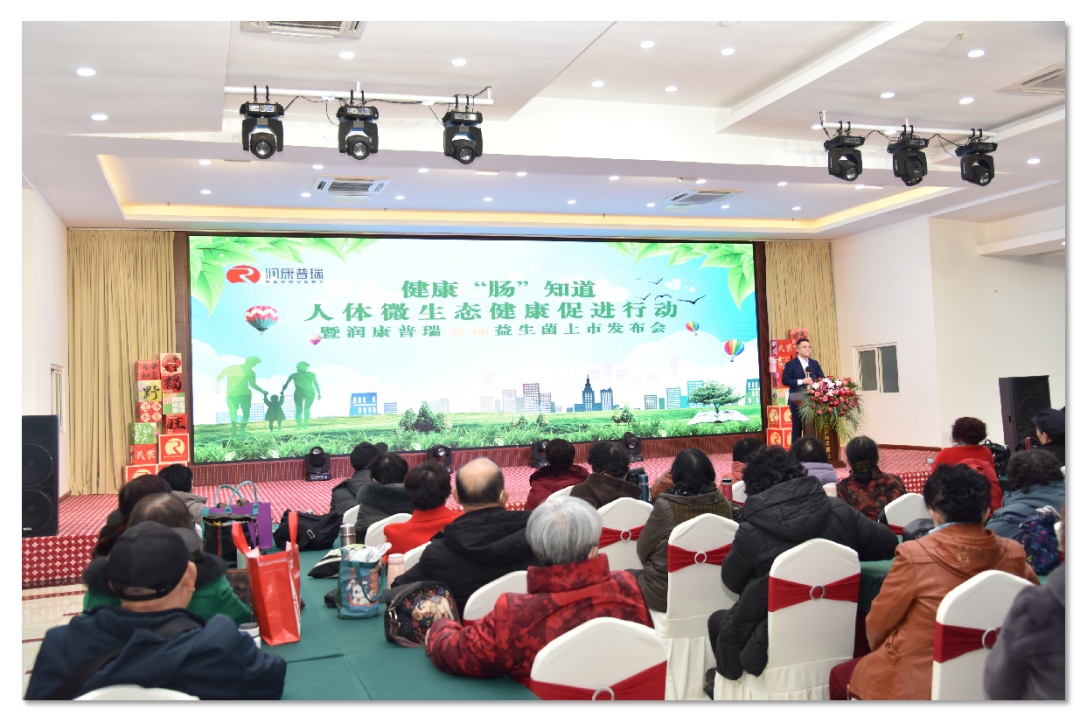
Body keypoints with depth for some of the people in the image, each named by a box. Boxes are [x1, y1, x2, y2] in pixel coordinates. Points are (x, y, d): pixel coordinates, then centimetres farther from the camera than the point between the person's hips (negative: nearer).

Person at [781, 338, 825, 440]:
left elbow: (822, 378, 10)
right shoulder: (790, 364, 0)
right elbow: (784, 380, -8)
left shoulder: (814, 363, 14)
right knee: (797, 428, 0)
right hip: (797, 400, -4)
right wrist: (801, 381, -15)